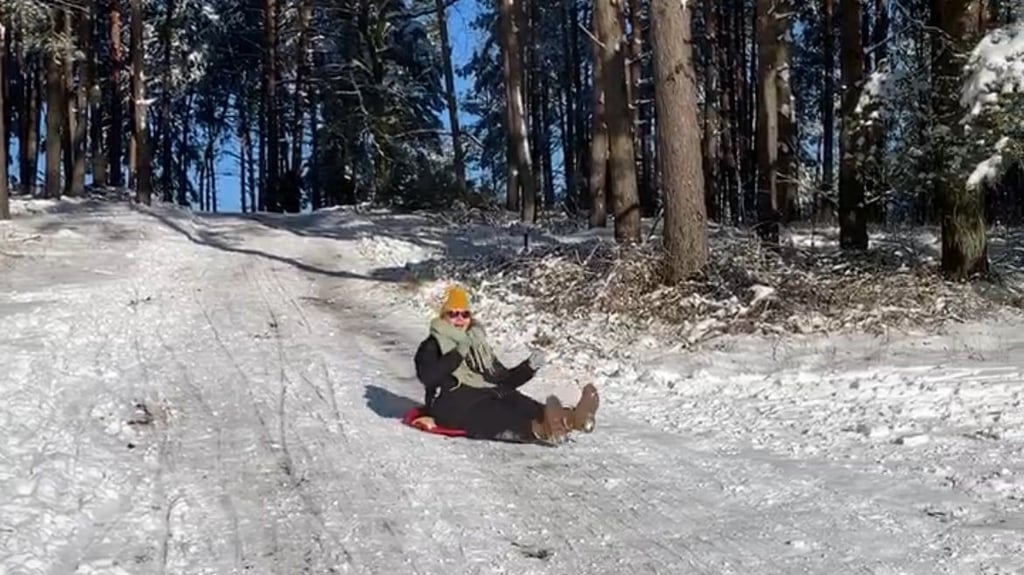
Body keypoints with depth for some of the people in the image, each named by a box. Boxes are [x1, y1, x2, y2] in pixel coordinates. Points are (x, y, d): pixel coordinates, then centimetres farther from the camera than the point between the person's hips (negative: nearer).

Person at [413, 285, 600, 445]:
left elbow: (504, 379, 28)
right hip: (453, 401, -5)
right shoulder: (432, 346, 12)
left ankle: (570, 418, -58)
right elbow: (427, 377, -9)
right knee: (492, 414, -38)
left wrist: (529, 368, 9)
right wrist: (457, 354, -18)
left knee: (516, 402, -29)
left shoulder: (479, 344, 29)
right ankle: (541, 429, -70)